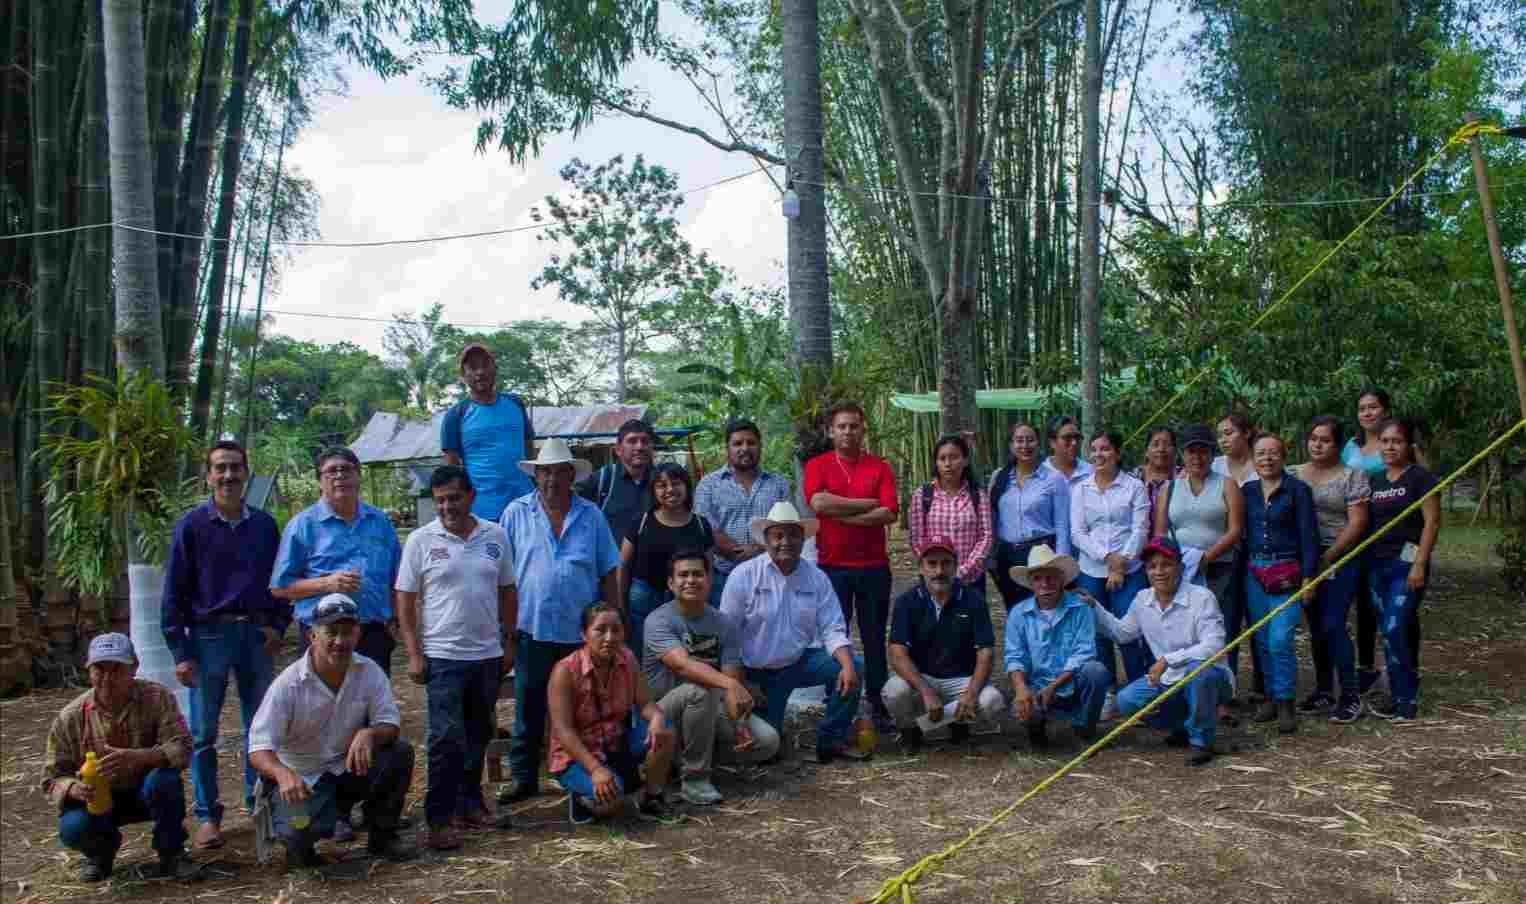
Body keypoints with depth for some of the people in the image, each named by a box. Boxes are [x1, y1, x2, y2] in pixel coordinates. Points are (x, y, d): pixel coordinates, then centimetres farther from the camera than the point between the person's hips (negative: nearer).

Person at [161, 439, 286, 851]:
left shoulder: (264, 524, 5)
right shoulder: (192, 525, -4)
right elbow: (174, 592, -4)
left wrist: (278, 625, 1)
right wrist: (180, 652, -8)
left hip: (257, 635, 3)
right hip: (209, 635, -3)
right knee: (203, 733, 3)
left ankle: (261, 804, 21)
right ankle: (207, 816, 13)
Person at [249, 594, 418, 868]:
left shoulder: (370, 672, -9)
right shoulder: (288, 684, -19)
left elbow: (390, 725, -10)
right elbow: (259, 750, -23)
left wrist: (370, 734, -36)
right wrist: (283, 773, -47)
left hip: (350, 769, 3)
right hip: (302, 779, -3)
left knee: (400, 752, -22)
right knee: (299, 833, -31)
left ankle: (382, 836, 0)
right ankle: (300, 844, 10)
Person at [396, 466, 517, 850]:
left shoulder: (495, 536, 4)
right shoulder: (421, 540, -5)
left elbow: (507, 593, 11)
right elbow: (405, 600, -3)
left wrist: (508, 644, 8)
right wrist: (414, 654, -8)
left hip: (487, 655, 4)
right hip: (442, 657, -4)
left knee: (478, 736, 14)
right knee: (447, 739, -5)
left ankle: (470, 804, 28)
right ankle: (439, 819, 4)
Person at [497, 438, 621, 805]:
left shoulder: (591, 516, 5)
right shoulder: (517, 513, 1)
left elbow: (608, 574, 8)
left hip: (582, 632, 1)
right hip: (532, 630, -1)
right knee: (529, 709, 6)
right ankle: (523, 777, 17)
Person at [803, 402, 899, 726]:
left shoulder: (880, 467, 4)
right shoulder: (817, 465, 2)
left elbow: (889, 513, -9)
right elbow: (818, 502, -17)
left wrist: (840, 515, -13)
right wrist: (868, 504, -12)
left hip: (874, 565, 1)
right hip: (832, 566, -1)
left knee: (875, 637, 9)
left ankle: (878, 704, 20)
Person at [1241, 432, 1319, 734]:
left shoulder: (1298, 490, -4)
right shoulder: (1247, 491, 9)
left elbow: (1309, 535, -5)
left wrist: (1308, 576, -9)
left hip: (1286, 572, -5)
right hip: (1254, 573, 5)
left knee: (1280, 641, -12)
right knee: (1262, 641, 10)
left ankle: (1286, 704, -1)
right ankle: (1271, 697, 22)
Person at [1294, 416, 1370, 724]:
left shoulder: (1352, 475, -2)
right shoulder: (1294, 474, 10)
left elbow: (1357, 522, -8)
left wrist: (1328, 557, -13)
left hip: (1340, 560, -5)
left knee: (1333, 625, -11)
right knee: (1316, 628, 10)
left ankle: (1351, 695, -1)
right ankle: (1323, 692, 20)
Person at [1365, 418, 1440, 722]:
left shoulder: (1421, 477, -5)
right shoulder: (1376, 481, 14)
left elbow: (1432, 521, -10)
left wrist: (1420, 564, -17)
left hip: (1406, 564, -6)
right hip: (1378, 565, 6)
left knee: (1395, 630, -12)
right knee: (1391, 633, 9)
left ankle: (1407, 700, -2)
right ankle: (1400, 697, 16)